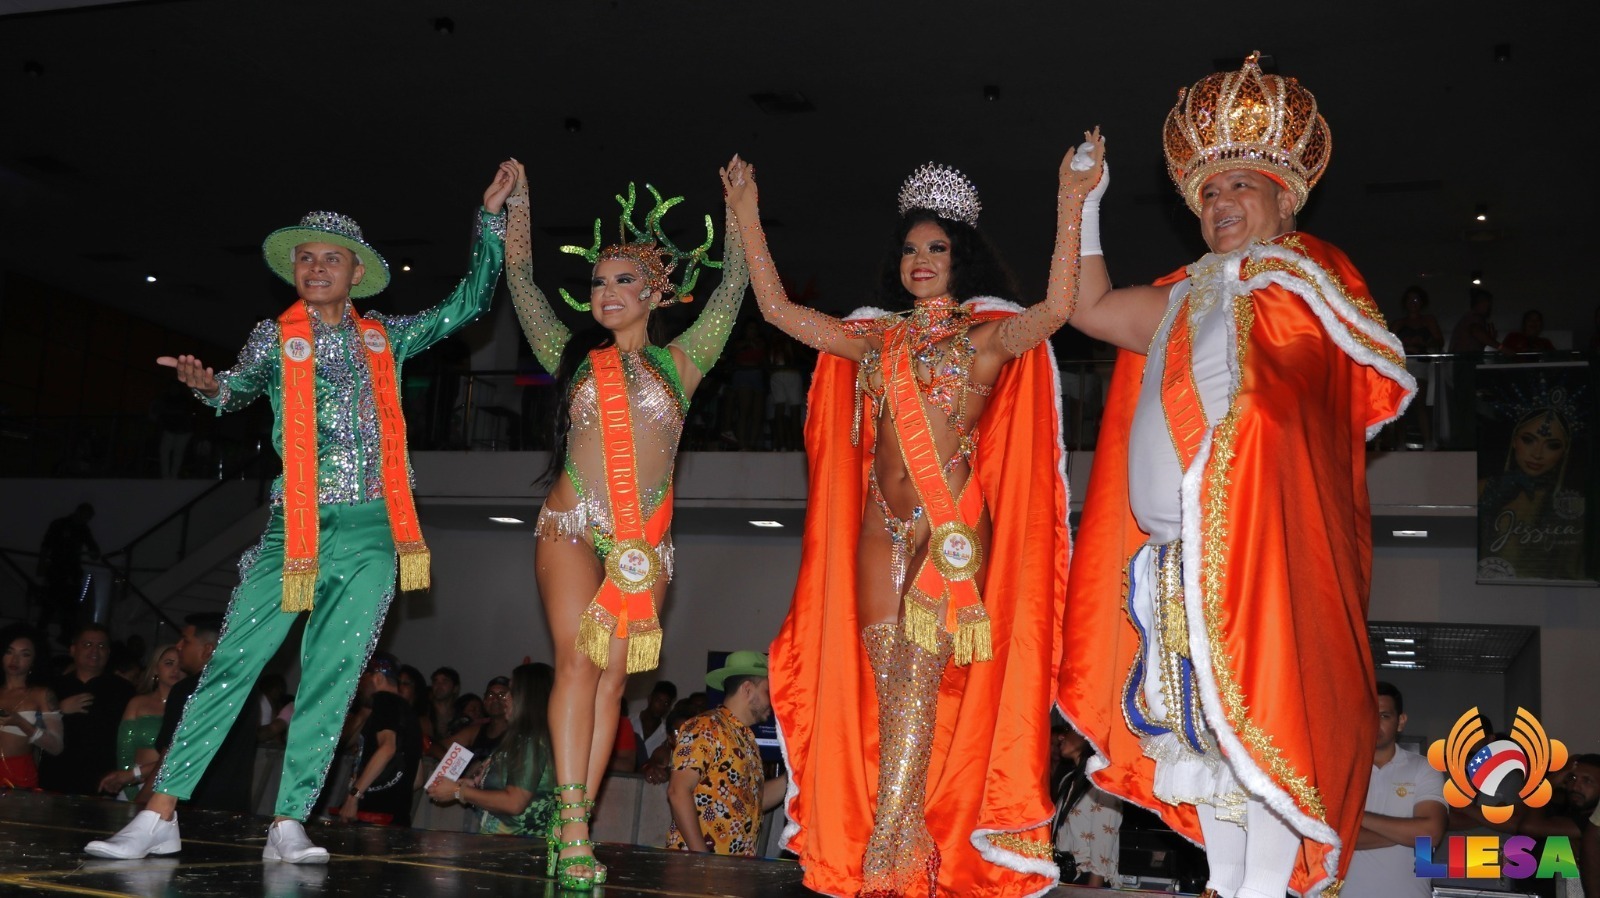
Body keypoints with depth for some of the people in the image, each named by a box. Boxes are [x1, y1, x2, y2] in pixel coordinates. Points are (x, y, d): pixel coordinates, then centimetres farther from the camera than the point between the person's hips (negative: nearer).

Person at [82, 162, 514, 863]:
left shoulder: (385, 337, 14)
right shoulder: (277, 336, 10)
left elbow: (470, 301, 16)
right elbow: (240, 388, -1)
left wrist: (491, 216, 12)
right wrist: (208, 385, -25)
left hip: (372, 532, 2)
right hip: (296, 527, -2)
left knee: (332, 679, -1)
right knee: (233, 664, -8)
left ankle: (288, 825, 3)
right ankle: (160, 815, -4)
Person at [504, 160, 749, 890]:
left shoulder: (678, 363, 10)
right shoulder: (573, 356, 11)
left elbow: (733, 289, 9)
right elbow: (521, 281, 12)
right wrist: (519, 200, 13)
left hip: (645, 541, 1)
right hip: (572, 527, -1)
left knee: (611, 675, -3)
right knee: (578, 660, -17)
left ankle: (571, 832, -1)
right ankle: (573, 831, -21)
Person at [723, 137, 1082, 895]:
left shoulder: (987, 337, 4)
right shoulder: (875, 340, 17)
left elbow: (1055, 309, -14)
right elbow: (777, 308, 17)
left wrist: (1072, 208, -20)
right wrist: (748, 218, 16)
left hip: (951, 525, -4)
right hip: (881, 527, 5)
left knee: (916, 678, -11)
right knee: (887, 683, 1)